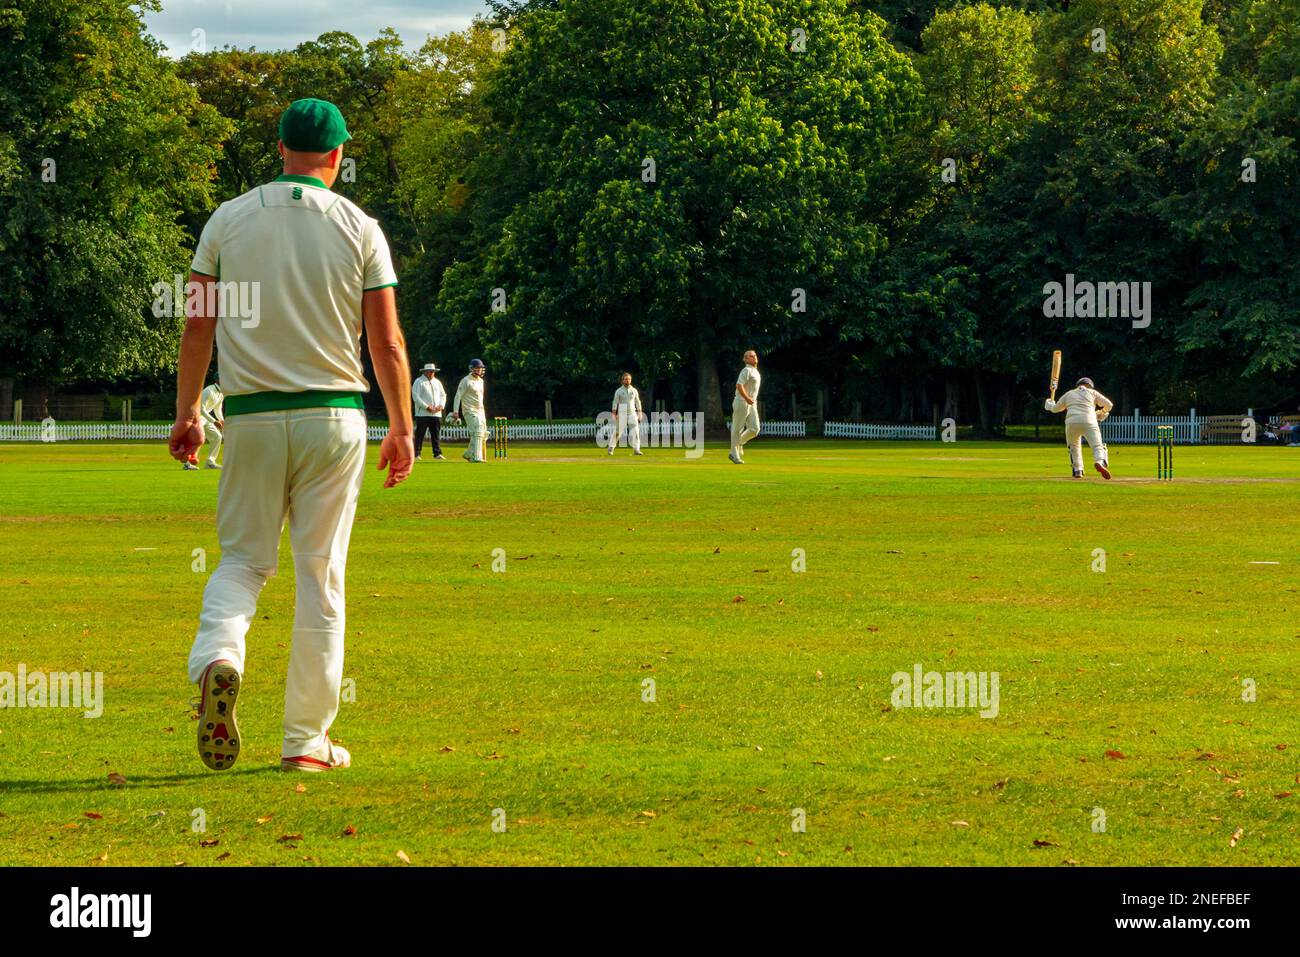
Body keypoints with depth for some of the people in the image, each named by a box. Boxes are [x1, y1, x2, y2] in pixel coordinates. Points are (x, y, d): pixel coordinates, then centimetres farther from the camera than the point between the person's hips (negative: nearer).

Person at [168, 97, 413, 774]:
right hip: (334, 415, -1)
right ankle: (307, 740, 6)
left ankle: (218, 656, -20)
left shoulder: (227, 220, 2)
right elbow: (387, 343, -2)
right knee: (320, 577, 5)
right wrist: (402, 428, 7)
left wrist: (186, 412, 12)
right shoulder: (359, 229, -1)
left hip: (252, 415, 1)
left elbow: (198, 325, 4)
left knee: (243, 558, 12)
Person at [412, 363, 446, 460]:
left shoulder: (437, 382, 18)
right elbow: (415, 396, -10)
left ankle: (437, 453, 5)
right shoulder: (419, 382, -1)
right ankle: (416, 455, -3)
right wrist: (426, 407, -16)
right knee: (419, 435, -5)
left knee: (436, 435, 3)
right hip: (422, 414, -5)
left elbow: (443, 395, 20)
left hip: (436, 414, 5)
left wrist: (441, 405, 0)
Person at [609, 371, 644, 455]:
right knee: (617, 430, -3)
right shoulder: (619, 391, -1)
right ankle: (611, 447, 12)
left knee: (635, 430, -9)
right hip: (622, 413, -2)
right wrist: (614, 414, -10)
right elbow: (615, 403, -2)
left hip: (632, 413, 2)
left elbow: (637, 402, 12)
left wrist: (639, 413, 7)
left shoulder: (634, 390, 8)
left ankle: (636, 449, -9)